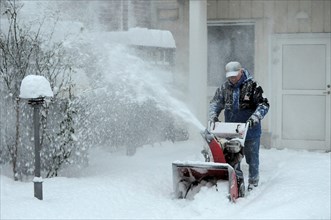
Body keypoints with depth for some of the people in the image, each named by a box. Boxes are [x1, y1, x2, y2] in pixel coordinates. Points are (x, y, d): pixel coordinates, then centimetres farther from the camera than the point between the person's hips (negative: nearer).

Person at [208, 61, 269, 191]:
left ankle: (253, 182, 20)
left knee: (252, 157, 7)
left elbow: (264, 104, -11)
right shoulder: (224, 87, 4)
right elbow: (215, 102, 9)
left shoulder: (252, 85, -9)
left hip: (250, 129, -4)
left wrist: (255, 117, -26)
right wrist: (213, 116, -10)